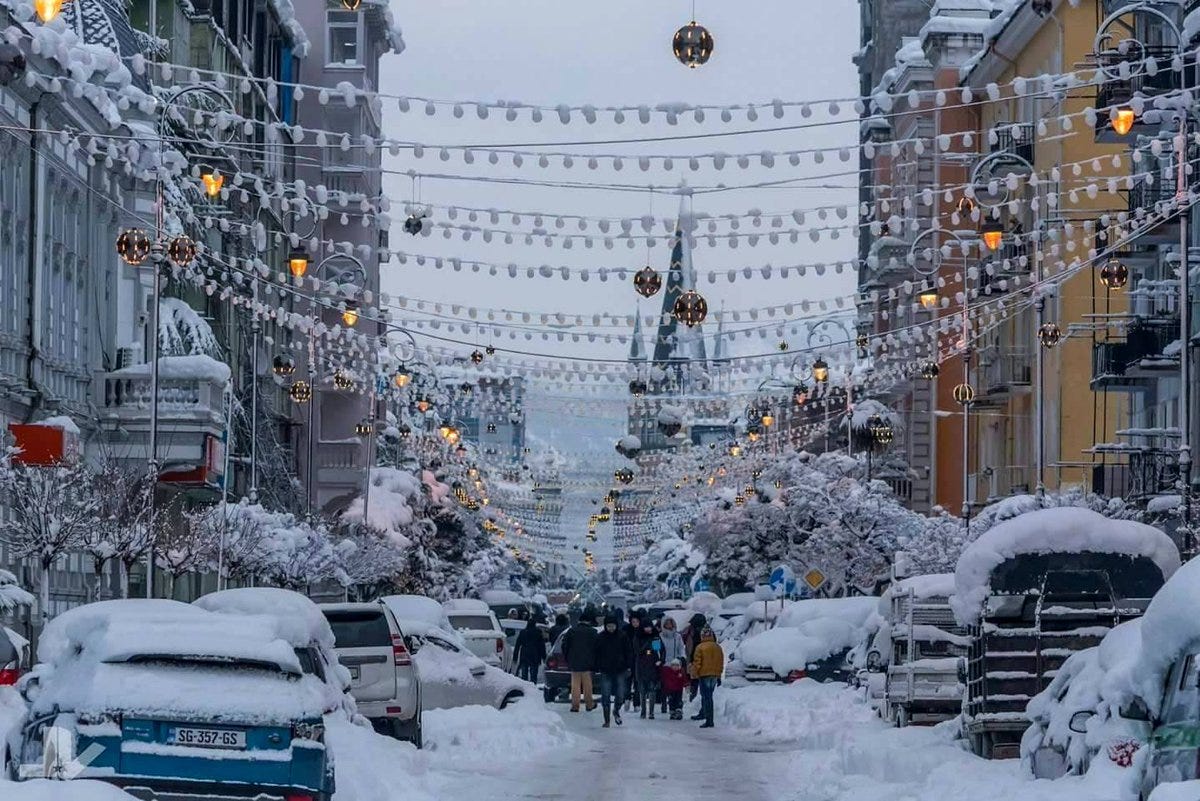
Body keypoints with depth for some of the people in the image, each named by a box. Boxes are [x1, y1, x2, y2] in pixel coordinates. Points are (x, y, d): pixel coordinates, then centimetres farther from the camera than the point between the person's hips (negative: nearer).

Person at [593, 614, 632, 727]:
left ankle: (616, 710, 27)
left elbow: (628, 653, 7)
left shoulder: (622, 636, 2)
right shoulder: (600, 637, 2)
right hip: (605, 671, 0)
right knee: (605, 697, -2)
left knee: (620, 694, -3)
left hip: (620, 671, 0)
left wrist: (628, 666, 0)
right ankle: (607, 720, 6)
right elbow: (596, 654, 6)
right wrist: (596, 668, 1)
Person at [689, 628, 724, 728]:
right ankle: (703, 714, 31)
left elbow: (697, 663, -10)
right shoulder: (718, 648, 7)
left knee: (706, 697, -4)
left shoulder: (700, 647, -9)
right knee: (707, 696, 18)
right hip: (715, 675, 5)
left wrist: (694, 675, -1)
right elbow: (721, 663, 12)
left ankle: (709, 720, -9)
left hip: (704, 675, -5)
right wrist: (719, 676, 19)